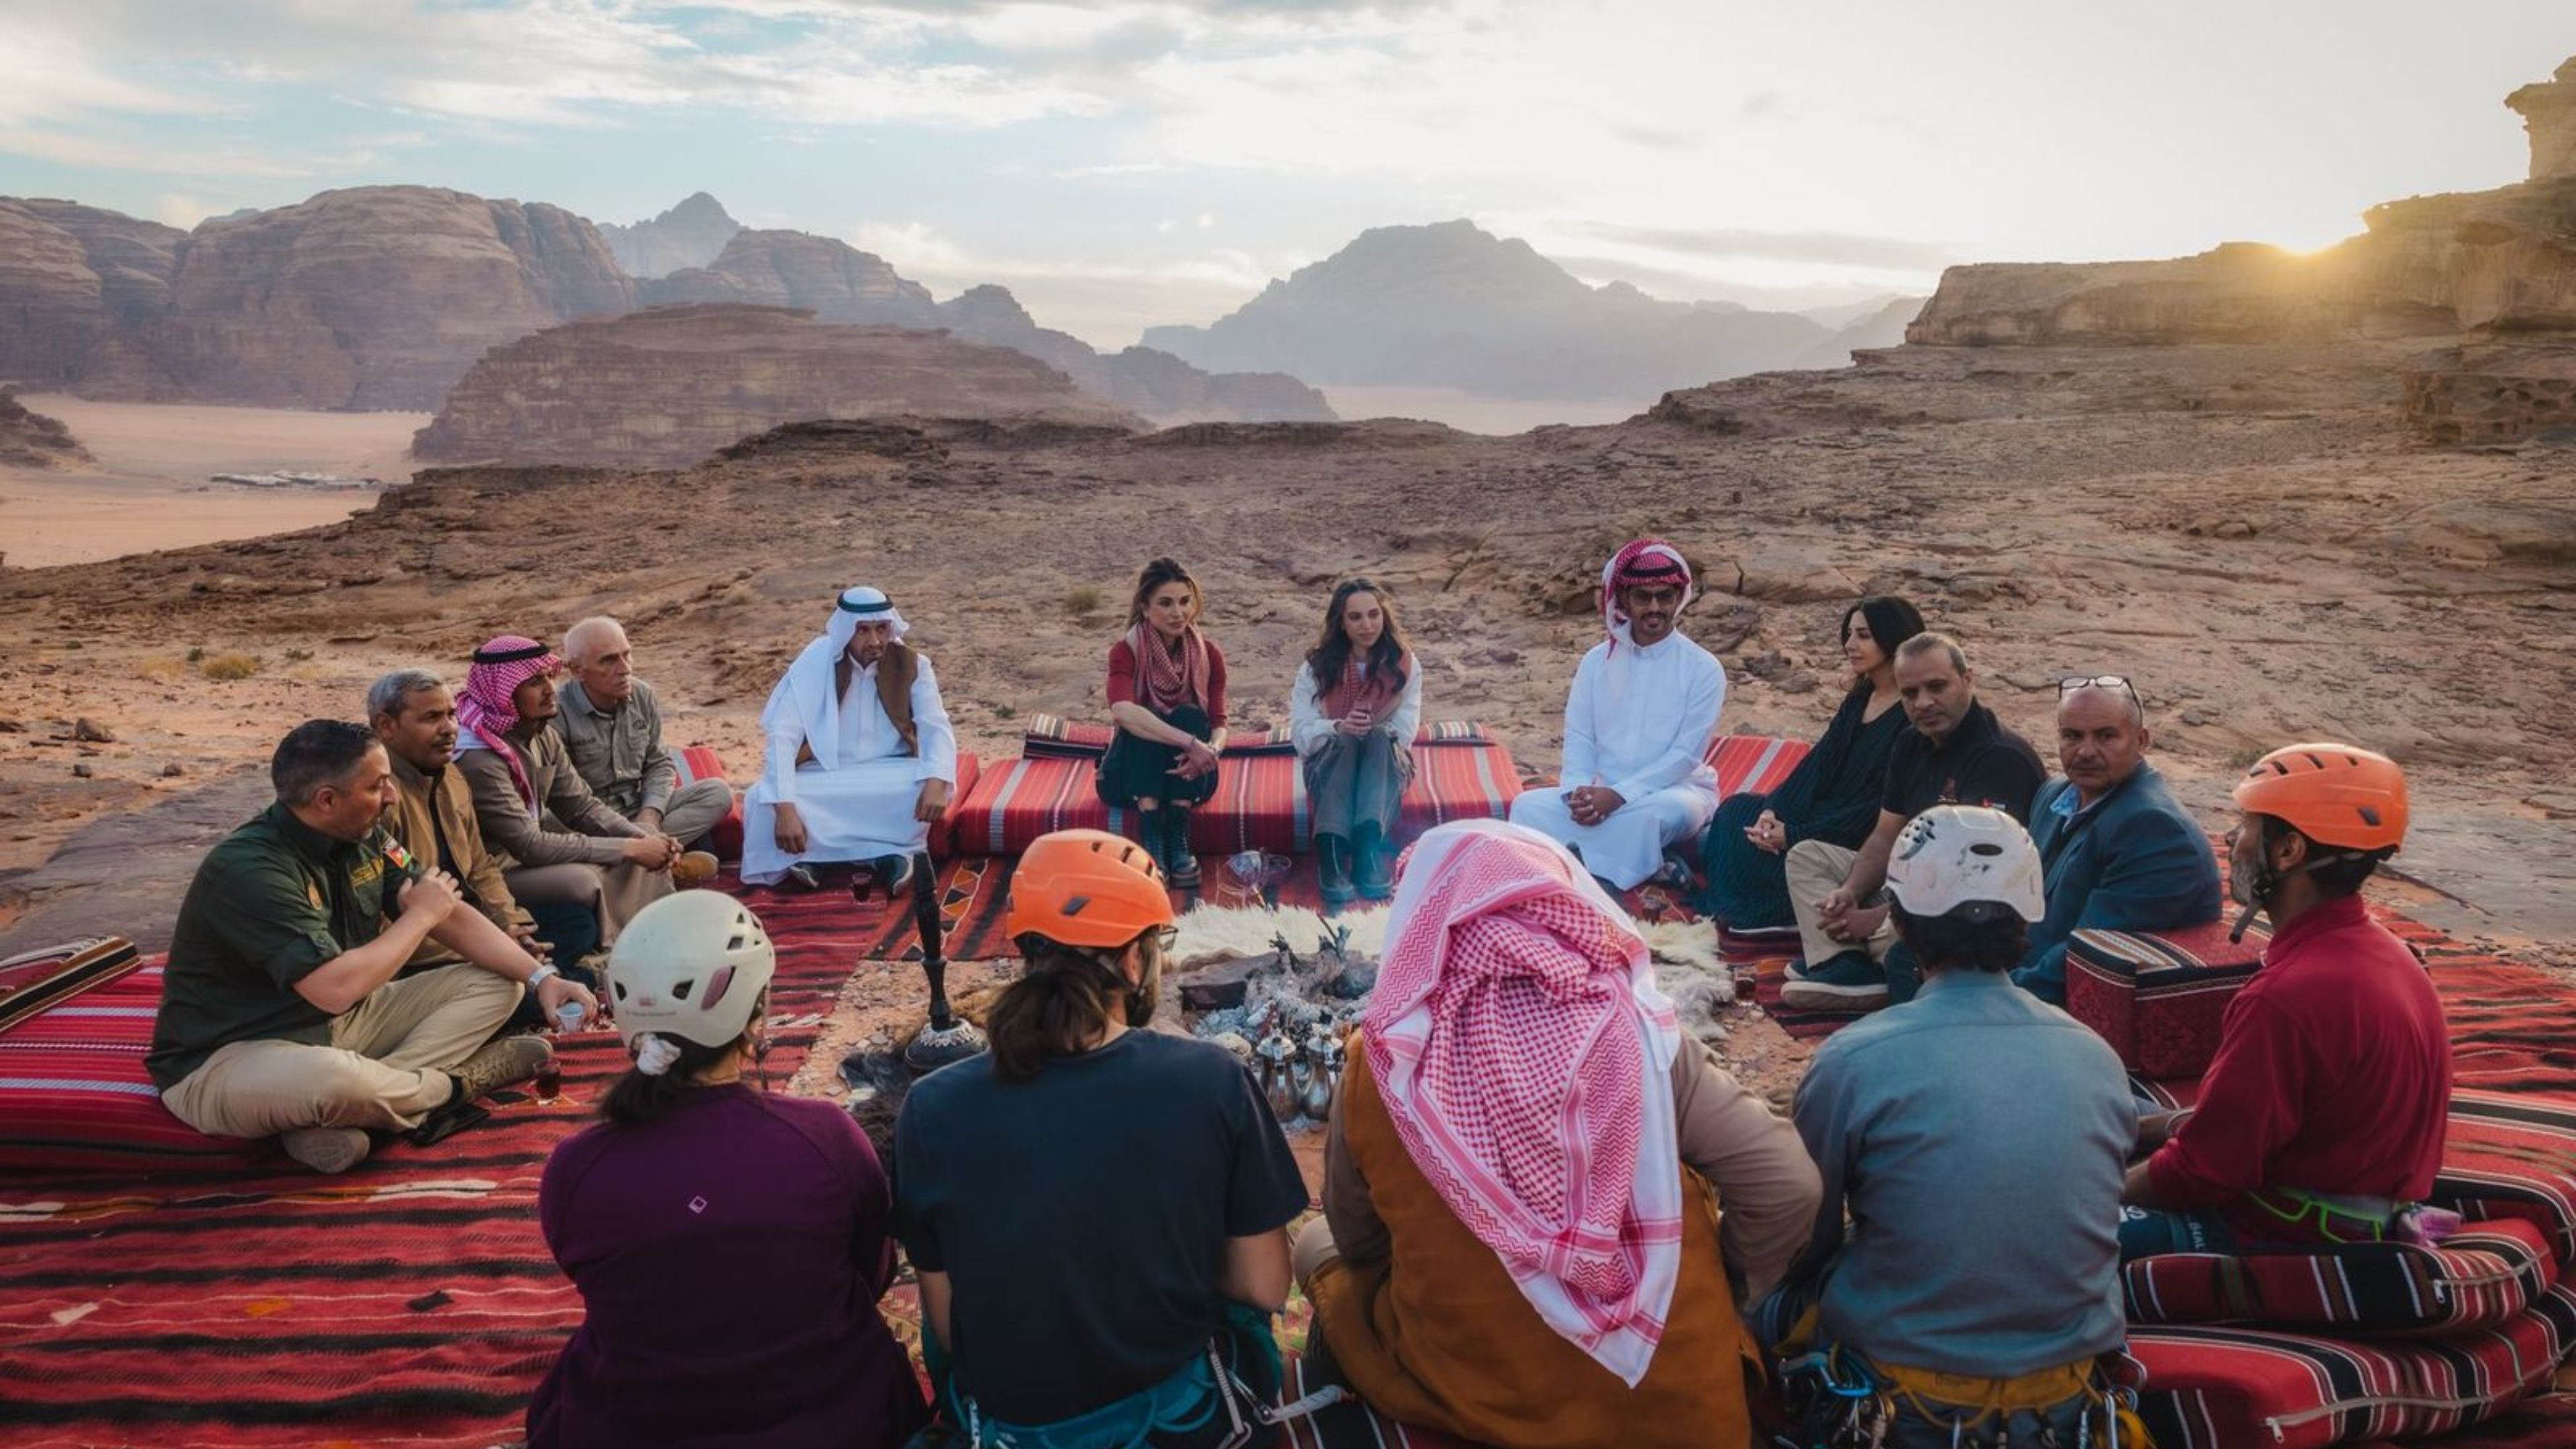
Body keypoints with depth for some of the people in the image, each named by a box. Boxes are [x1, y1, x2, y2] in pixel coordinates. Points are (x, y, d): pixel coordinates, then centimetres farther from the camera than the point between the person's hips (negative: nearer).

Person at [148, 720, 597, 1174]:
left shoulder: (365, 839, -1)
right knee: (336, 1080, -42)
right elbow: (337, 988, -33)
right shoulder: (249, 869, -26)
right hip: (226, 1056, -9)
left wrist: (541, 977, -8)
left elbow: (453, 918, 4)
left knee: (497, 984, 1)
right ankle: (451, 1085, -6)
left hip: (335, 1024, 9)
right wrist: (420, 916, -17)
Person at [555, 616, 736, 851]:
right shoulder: (558, 714, -17)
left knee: (718, 792, -13)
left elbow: (660, 763, 12)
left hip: (642, 807, 7)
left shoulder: (643, 696, 4)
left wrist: (651, 815, -9)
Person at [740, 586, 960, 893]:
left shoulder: (912, 665, -8)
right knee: (763, 800, -29)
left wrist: (936, 782, -35)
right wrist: (784, 807, -33)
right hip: (823, 776, -1)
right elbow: (783, 735, -19)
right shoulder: (814, 663, -13)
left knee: (928, 787, -32)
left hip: (887, 774, 1)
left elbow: (937, 728, -12)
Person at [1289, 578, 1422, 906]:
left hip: (1386, 763, 1)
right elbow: (1301, 733, -10)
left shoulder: (1403, 664, 1)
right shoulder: (1316, 667, -1)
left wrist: (1372, 730, -24)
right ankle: (1332, 856, -53)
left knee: (1378, 738, -34)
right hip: (1330, 764, -1)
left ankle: (1369, 851, -52)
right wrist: (1339, 727, -29)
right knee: (1346, 741, -35)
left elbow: (1405, 732, -5)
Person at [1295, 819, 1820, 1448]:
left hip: (1466, 1399, 0)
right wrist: (1721, 1297, 3)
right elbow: (1788, 1188, -15)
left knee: (1318, 1246, 25)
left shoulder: (1381, 1066, -15)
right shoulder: (1638, 1031, -17)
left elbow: (1358, 1244, 1)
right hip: (1670, 1398, 1)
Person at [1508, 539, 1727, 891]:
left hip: (1675, 790, -3)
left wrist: (1618, 795, -21)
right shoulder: (1597, 661, 8)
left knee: (1670, 810, -39)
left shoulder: (1703, 669, -3)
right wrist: (1581, 793, -17)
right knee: (1529, 805, -23)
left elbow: (1686, 755, -10)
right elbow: (1578, 739, 4)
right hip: (1601, 794, 3)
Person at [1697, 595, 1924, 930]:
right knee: (1737, 810, -2)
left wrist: (1793, 836, -23)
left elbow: (1880, 806, -22)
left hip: (1862, 841, -9)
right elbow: (1818, 762, 4)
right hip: (1826, 811, 9)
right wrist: (1772, 810, -14)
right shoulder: (1859, 699, 10)